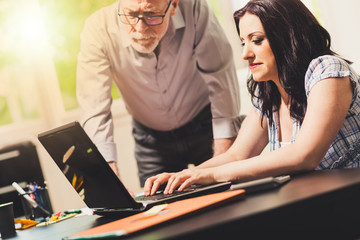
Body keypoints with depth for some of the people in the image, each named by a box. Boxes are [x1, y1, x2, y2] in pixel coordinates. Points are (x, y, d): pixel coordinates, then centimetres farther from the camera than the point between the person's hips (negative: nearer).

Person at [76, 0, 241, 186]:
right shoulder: (98, 30, -28)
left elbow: (221, 80, -20)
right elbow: (94, 115, -31)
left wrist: (223, 159, -22)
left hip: (206, 125, 0)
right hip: (150, 137, 0)